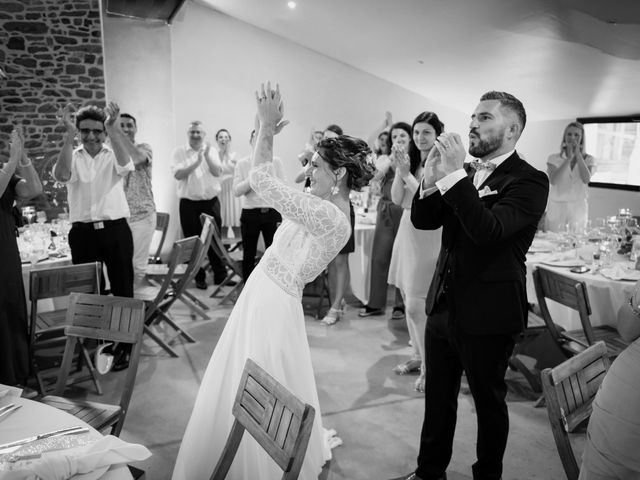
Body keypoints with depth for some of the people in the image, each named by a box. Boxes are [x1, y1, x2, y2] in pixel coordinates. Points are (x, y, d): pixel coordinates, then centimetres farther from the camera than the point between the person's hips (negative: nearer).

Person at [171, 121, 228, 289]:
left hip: (211, 202, 1)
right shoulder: (179, 152, 2)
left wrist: (207, 157, -19)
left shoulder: (211, 151, 8)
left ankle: (220, 275, 16)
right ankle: (199, 277, 18)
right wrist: (196, 162, -19)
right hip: (189, 204, -1)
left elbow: (218, 172, -5)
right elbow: (178, 175, -11)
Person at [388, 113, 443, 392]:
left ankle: (429, 367, 6)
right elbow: (397, 199, 5)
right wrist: (398, 170, -8)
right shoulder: (410, 160, 10)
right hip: (407, 230, 7)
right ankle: (419, 356, 30)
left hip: (428, 235, -7)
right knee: (409, 302, 14)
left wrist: (406, 173, -17)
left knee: (415, 306, -8)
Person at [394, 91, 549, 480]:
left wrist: (454, 175, -28)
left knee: (489, 402, 15)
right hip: (444, 305, 6)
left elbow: (488, 230, -29)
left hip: (487, 316, -6)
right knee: (438, 397, 19)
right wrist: (432, 177, -14)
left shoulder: (529, 181, -13)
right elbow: (423, 221, 2)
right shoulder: (467, 174, 7)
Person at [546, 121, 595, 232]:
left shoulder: (589, 159, 5)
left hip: (578, 208, 1)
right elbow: (553, 180, -15)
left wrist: (578, 154, -9)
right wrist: (569, 158, -13)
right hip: (557, 206, -1)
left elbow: (586, 179, -14)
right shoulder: (554, 158, 2)